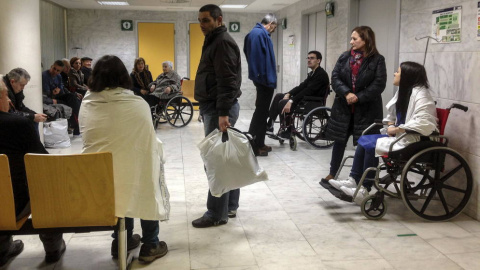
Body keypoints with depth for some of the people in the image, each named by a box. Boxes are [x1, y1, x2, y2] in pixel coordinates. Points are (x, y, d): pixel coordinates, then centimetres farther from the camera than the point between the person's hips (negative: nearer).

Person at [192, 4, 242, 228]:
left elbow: (227, 81, -23)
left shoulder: (223, 43, -13)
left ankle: (217, 214, 0)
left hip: (218, 109, -11)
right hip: (215, 108, 11)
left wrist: (223, 113, -29)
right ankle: (229, 207, 22)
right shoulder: (214, 41, 20)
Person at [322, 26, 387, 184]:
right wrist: (346, 93, -18)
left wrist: (359, 97, -18)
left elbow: (379, 84, -11)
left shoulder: (377, 60, -4)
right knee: (339, 141, 11)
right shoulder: (344, 57, 6)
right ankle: (332, 174, 24)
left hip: (367, 109, -3)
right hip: (343, 107, 3)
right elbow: (335, 78, -2)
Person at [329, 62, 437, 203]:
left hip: (413, 141, -9)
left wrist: (397, 129, -22)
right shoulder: (403, 91, 13)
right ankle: (353, 181, -7)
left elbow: (424, 123, -30)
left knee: (370, 146, -20)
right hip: (400, 136, 10)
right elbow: (392, 114, 22)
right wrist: (391, 126, -1)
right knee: (363, 141, -5)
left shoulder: (420, 94, -17)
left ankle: (364, 190, -10)